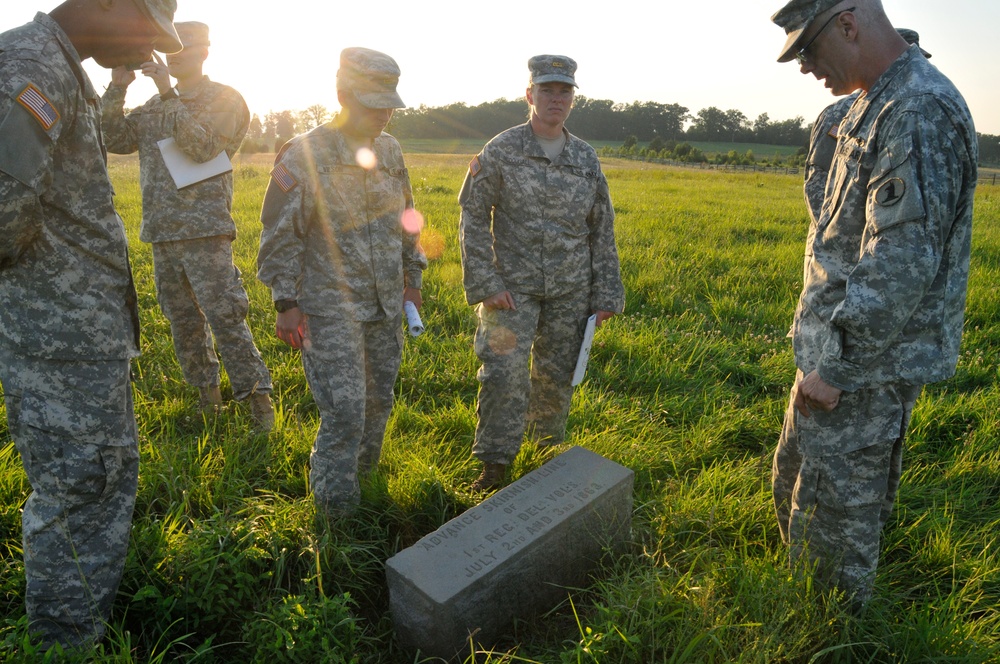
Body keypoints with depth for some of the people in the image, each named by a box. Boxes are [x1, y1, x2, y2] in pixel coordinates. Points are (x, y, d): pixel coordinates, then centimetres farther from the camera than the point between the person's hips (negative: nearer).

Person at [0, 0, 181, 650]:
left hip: (97, 330, 10)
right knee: (71, 498, 6)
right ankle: (67, 642, 26)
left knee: (116, 474, 22)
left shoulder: (66, 72, 14)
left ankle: (98, 615, 41)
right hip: (59, 338, -10)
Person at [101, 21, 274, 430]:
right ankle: (206, 391, 26)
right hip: (161, 233, 7)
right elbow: (114, 140, 10)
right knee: (182, 321, 12)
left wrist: (169, 94, -17)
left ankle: (257, 397, -2)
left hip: (205, 231, -7)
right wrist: (117, 89, 0)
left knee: (225, 317, -10)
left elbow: (201, 147, -16)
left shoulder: (224, 100, -1)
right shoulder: (155, 105, 18)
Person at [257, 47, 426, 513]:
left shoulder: (390, 152, 8)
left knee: (378, 401, 15)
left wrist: (413, 277, 18)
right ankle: (335, 505, 12)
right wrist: (286, 303, -12)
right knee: (344, 411, -7)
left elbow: (406, 219, 19)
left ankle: (363, 471, 37)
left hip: (385, 304, 6)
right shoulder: (305, 156, -11)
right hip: (331, 308, -6)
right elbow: (280, 235, -9)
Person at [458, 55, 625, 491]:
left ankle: (550, 447, 33)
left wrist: (607, 292, 6)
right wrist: (484, 284, -11)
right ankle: (495, 464, 8)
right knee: (504, 374, -8)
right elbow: (473, 218, -4)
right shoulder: (501, 151, -5)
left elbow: (602, 230, 10)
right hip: (513, 286, -3)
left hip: (571, 290, 3)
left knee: (557, 374, 12)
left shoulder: (586, 158, 5)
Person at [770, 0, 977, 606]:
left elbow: (901, 268, -27)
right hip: (837, 350, 10)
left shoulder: (923, 112, -21)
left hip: (868, 367, -10)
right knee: (794, 482, 23)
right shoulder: (877, 107, 12)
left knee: (835, 515, 5)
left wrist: (836, 367, -21)